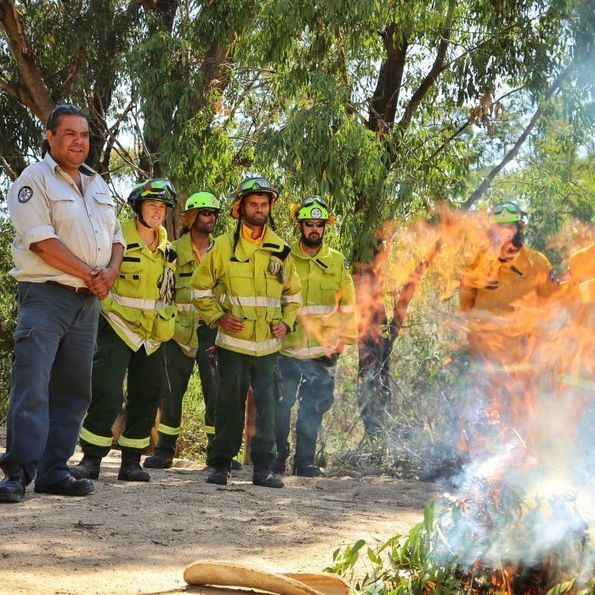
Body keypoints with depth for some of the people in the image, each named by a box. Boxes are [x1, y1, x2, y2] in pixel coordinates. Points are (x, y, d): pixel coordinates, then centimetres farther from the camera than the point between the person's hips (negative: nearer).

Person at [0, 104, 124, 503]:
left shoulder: (98, 185, 18)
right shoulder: (35, 179, -4)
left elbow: (116, 237, 19)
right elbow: (41, 241, -14)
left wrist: (111, 272, -3)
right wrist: (90, 275, -13)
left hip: (88, 301, 7)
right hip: (46, 294, -7)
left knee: (73, 388, 5)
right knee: (32, 383, -15)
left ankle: (54, 471, 9)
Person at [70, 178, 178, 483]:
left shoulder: (167, 250, 10)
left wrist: (168, 326, 19)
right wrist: (109, 306, -11)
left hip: (152, 333, 6)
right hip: (118, 328, -6)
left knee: (147, 397, 6)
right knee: (107, 393, -15)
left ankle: (131, 461, 14)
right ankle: (91, 459, -8)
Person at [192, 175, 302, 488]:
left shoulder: (280, 250, 8)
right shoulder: (223, 246, -1)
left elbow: (293, 293, 20)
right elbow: (201, 287, 5)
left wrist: (286, 322, 4)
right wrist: (218, 318, -7)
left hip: (268, 344, 2)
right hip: (233, 342, -2)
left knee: (266, 404, 0)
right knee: (230, 404, 2)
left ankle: (263, 467, 6)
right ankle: (220, 464, 13)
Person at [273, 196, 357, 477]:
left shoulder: (338, 262, 8)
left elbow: (348, 305, 11)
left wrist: (345, 338, 4)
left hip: (325, 351, 2)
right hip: (287, 348, -2)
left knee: (313, 409, 7)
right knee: (280, 406, -2)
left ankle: (305, 461, 16)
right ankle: (277, 457, 11)